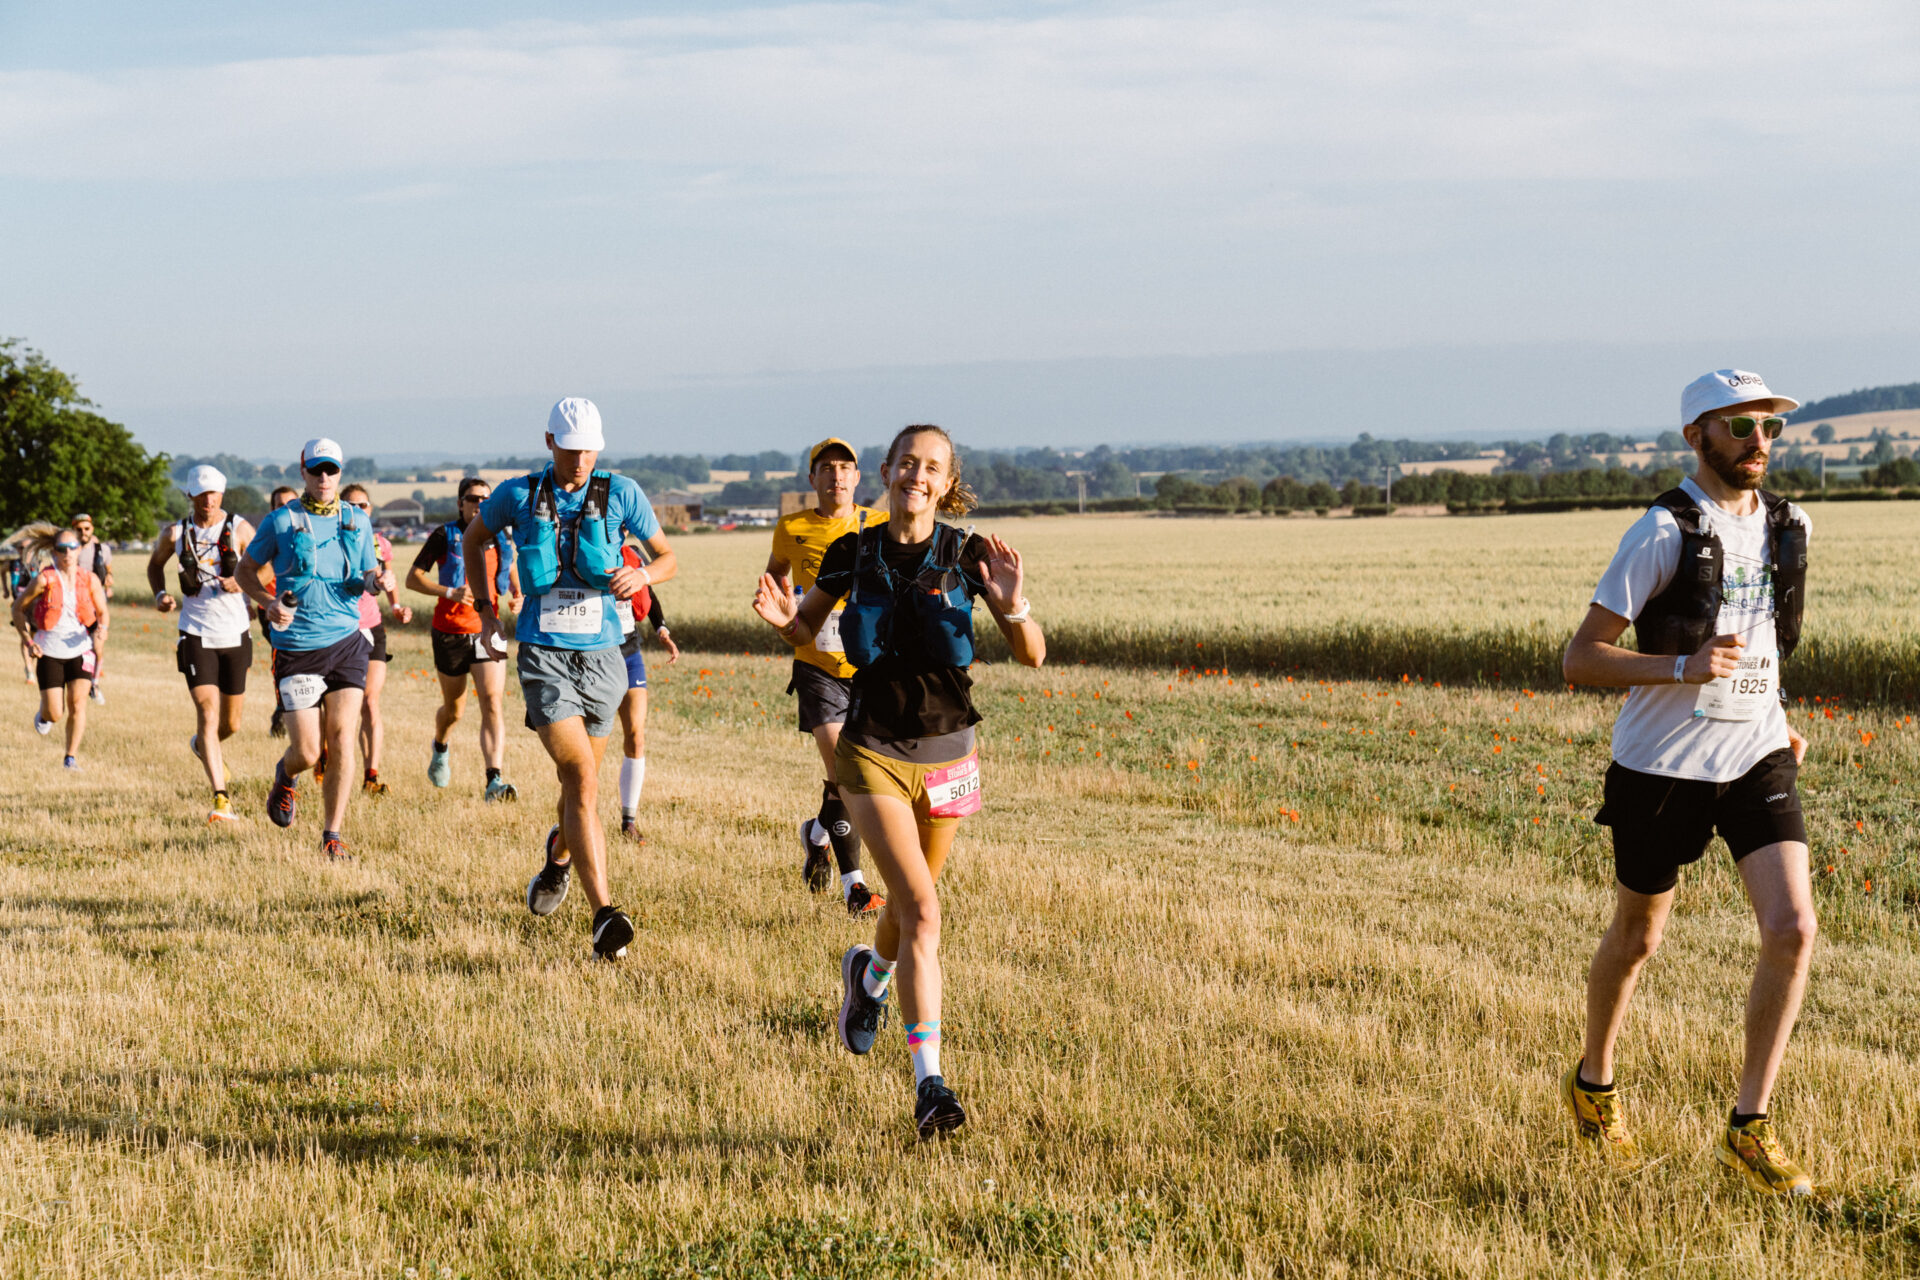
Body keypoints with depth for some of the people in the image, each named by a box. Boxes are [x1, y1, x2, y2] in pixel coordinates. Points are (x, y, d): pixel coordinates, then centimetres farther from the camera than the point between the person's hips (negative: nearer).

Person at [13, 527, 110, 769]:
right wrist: (28, 641, -8)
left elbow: (102, 612, 12)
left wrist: (102, 626, -12)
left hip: (80, 650, 2)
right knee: (54, 715, -3)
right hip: (49, 652, -2)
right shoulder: (44, 580, -9)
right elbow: (18, 608, 1)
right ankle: (43, 714, 35)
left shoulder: (90, 581, 0)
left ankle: (72, 757, -2)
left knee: (78, 702, -15)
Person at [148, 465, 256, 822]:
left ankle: (203, 746, 48)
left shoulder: (239, 529, -3)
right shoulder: (176, 533, 1)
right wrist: (160, 594, 1)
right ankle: (221, 799, -18)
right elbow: (155, 564, 20)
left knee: (231, 723, 12)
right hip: (196, 635, -1)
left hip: (235, 634, 1)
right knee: (207, 713, -15)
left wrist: (243, 582, -18)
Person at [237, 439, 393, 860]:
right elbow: (245, 569, 8)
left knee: (341, 738, -9)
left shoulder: (357, 521, 10)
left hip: (346, 640, 2)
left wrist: (377, 581, -5)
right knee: (307, 752, -4)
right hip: (297, 647, -2)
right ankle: (285, 774, 35)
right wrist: (269, 603, -10)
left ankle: (333, 835, 1)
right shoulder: (281, 521, 0)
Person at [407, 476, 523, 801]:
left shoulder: (500, 538, 5)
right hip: (450, 632, -2)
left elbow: (509, 565, 26)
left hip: (488, 630, 2)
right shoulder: (445, 537, -6)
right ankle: (440, 748, 49)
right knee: (454, 708, 13)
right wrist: (450, 592, -22)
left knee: (493, 704, -15)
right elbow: (413, 579, -7)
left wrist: (517, 596, 7)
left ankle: (495, 781, -22)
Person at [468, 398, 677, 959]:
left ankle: (559, 855, 52)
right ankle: (604, 915, -25)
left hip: (601, 655, 3)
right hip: (543, 655, -2)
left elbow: (668, 556, 9)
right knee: (582, 779, -18)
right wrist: (486, 611, 12)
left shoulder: (620, 494, 0)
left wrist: (642, 575, -14)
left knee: (580, 781, 16)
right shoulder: (519, 494, 0)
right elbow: (473, 539, 19)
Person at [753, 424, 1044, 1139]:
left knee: (910, 906, 19)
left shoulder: (967, 556, -6)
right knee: (921, 911, -18)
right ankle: (929, 1082, -19)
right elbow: (804, 632, 12)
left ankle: (869, 972, 55)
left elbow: (1032, 657, -8)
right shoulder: (852, 555, -3)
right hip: (874, 753, -2)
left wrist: (1012, 606, -29)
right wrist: (783, 617, -11)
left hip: (947, 752, 2)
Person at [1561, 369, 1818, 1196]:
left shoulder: (1788, 528, 5)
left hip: (1757, 757, 4)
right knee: (1637, 938, 13)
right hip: (1663, 764, -4)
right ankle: (1593, 1084, 40)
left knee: (1792, 930, -13)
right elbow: (1581, 660, -14)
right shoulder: (1662, 532, -13)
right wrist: (1683, 669, -26)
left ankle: (1748, 1129, -2)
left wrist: (1776, 723, 15)